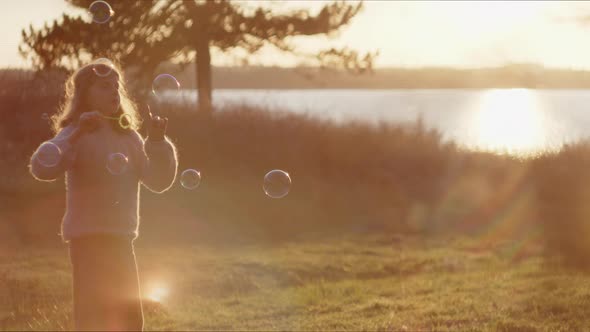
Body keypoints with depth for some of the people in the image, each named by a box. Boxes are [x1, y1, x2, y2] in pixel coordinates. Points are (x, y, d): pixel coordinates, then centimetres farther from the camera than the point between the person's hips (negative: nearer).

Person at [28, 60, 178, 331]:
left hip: (121, 239, 7)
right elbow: (41, 168, -25)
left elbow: (159, 182, 5)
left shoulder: (129, 136, 11)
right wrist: (78, 133, -33)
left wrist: (158, 142, -9)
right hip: (88, 239, -7)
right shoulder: (76, 134, -7)